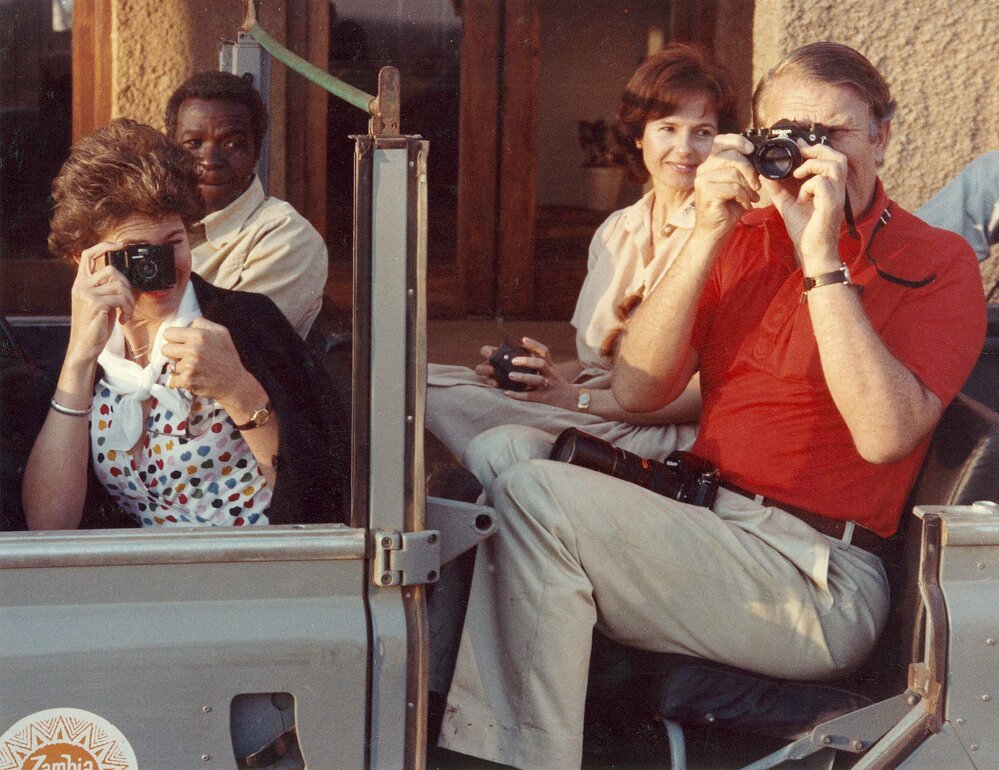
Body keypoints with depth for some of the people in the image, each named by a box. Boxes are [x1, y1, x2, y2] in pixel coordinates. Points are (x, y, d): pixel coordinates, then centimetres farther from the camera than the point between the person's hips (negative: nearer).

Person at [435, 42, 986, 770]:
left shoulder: (937, 263, -2)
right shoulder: (747, 240, 14)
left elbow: (885, 435, -20)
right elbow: (637, 392, 3)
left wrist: (822, 260, -19)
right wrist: (707, 238, -6)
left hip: (815, 582, -7)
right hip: (708, 516, 7)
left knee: (535, 494, -20)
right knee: (502, 450, -5)